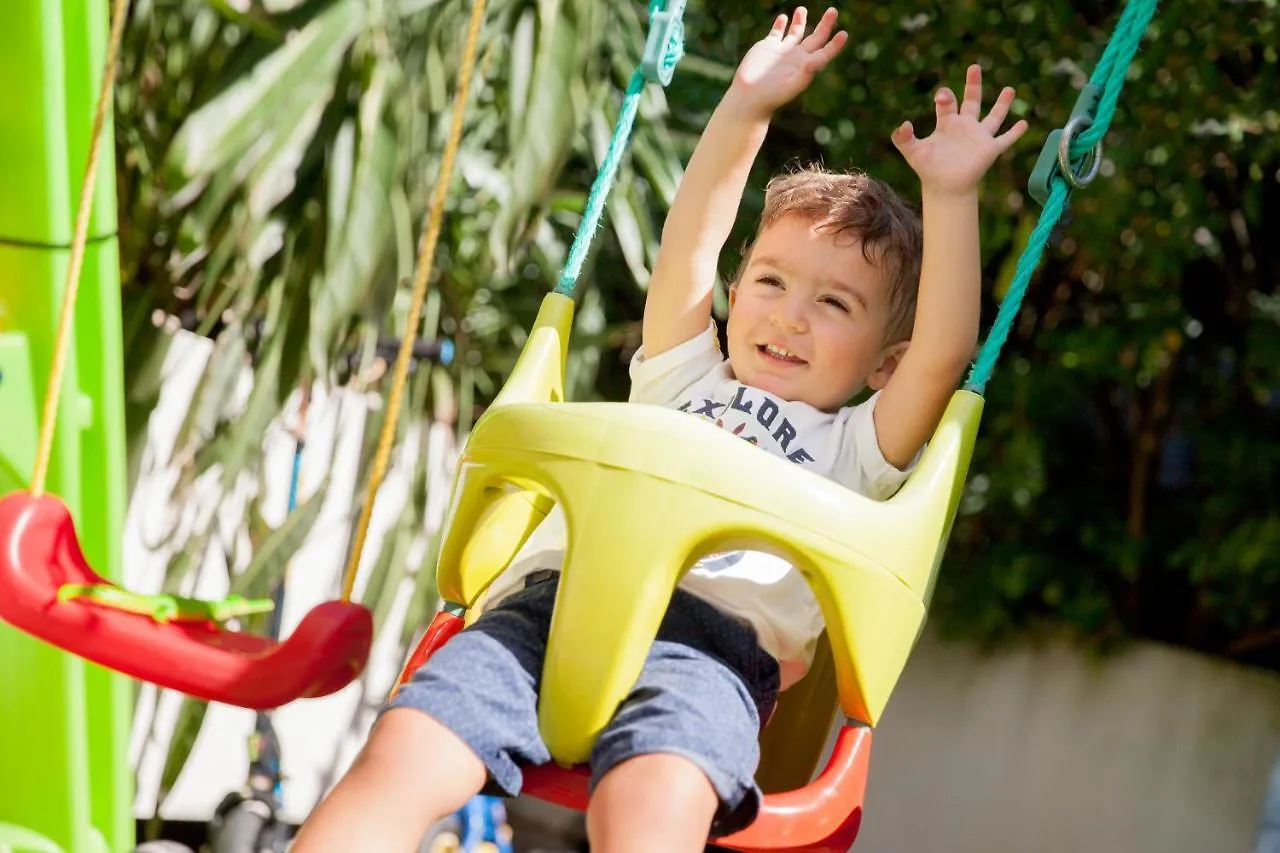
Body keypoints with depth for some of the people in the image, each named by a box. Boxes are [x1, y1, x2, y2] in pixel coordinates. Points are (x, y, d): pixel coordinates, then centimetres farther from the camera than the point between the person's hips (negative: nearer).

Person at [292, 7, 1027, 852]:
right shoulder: (684, 383, 35)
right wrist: (746, 108, 21)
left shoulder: (855, 450, 27)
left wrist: (950, 196, 8)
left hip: (714, 636, -3)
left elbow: (944, 354, 13)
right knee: (400, 757, -26)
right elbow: (689, 245, 26)